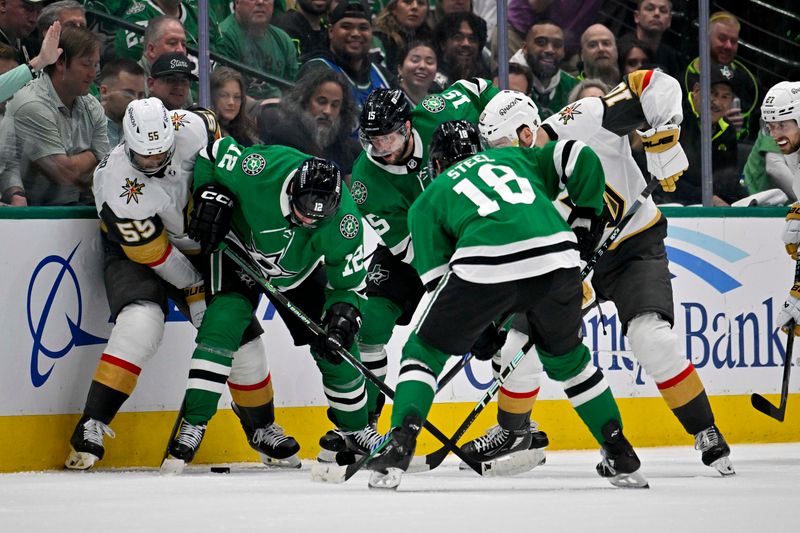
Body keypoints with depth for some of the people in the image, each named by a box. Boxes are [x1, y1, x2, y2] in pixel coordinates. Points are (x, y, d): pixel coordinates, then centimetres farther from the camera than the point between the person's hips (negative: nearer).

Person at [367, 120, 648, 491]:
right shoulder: (516, 158, 34)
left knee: (424, 352, 18)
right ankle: (620, 457, 26)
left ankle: (399, 447, 1)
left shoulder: (428, 200, 27)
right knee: (566, 358, 27)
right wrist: (587, 217, 28)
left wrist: (480, 326, 28)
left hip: (484, 265, -3)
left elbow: (437, 278, 20)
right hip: (557, 258, 3)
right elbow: (579, 158, 19)